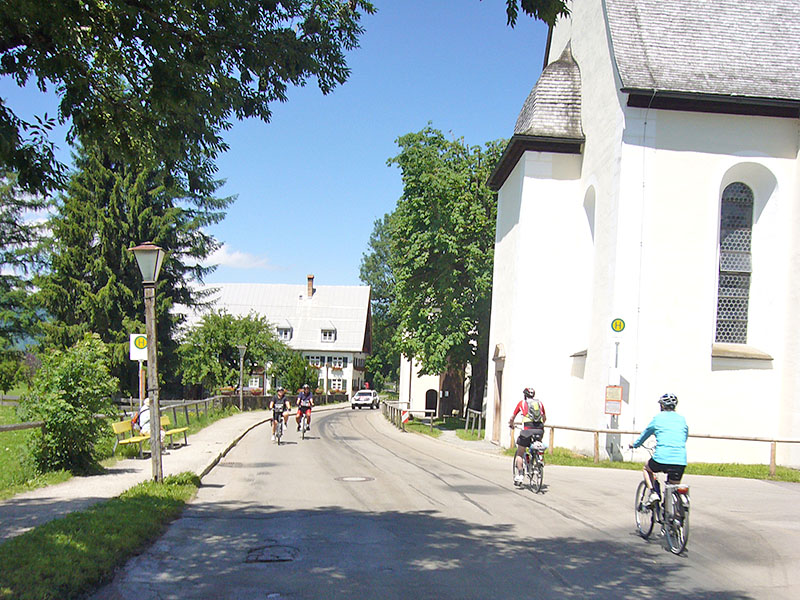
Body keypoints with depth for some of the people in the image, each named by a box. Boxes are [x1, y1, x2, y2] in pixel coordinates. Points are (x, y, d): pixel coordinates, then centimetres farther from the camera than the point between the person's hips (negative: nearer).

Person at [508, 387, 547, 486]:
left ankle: (519, 475, -1)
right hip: (540, 430, 3)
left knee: (519, 454, 8)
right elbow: (544, 418, 32)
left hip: (527, 430, -3)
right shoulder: (540, 403, 19)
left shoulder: (522, 403, 13)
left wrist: (511, 424, 43)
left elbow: (513, 417, 23)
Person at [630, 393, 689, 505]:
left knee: (647, 468, 28)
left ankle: (653, 493, 8)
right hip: (681, 461, 3)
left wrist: (635, 444, 39)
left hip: (661, 459, -3)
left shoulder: (658, 417, 7)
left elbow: (645, 434, 20)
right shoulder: (682, 419, 15)